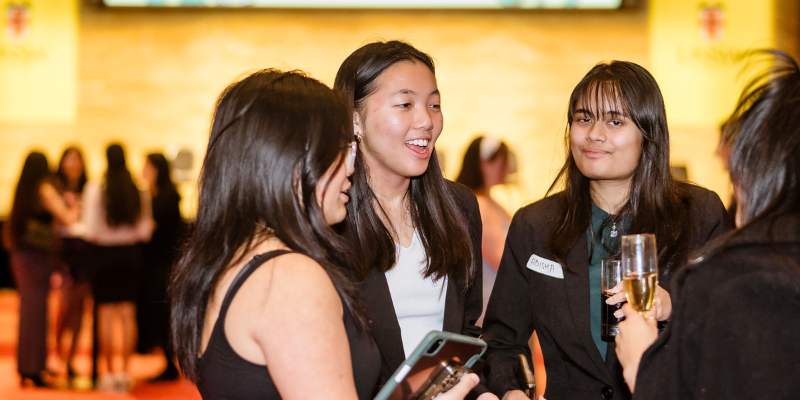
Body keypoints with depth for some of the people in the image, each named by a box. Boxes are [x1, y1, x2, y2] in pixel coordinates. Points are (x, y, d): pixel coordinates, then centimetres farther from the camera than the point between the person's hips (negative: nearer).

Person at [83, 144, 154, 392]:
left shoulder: (95, 189, -12)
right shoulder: (140, 190, -5)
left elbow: (91, 232, -12)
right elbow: (145, 231, -2)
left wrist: (100, 237, 9)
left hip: (105, 254, -2)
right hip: (131, 254, 3)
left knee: (106, 314, 4)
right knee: (128, 314, 8)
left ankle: (109, 373, 8)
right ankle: (125, 372, 10)